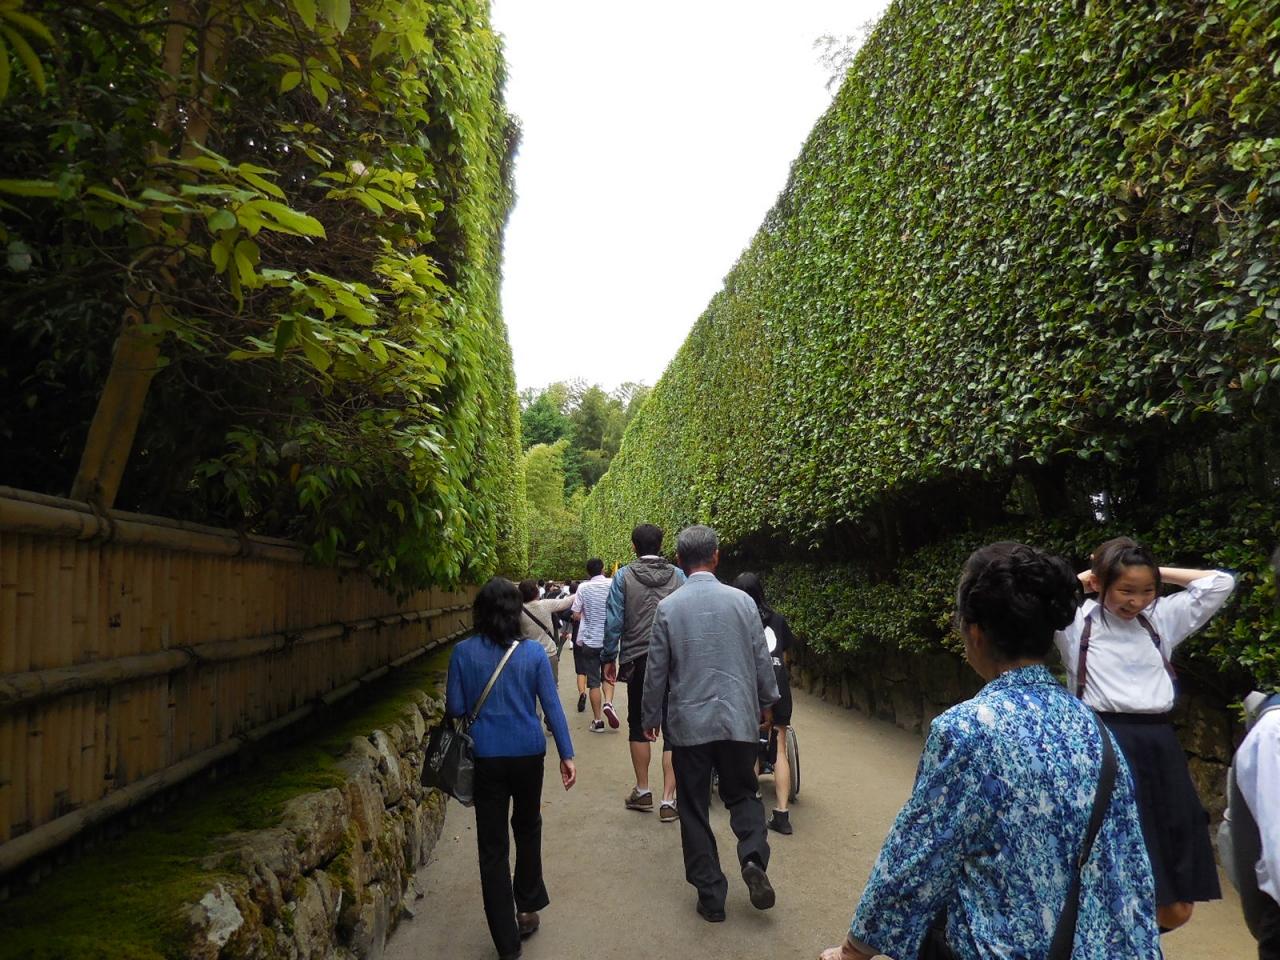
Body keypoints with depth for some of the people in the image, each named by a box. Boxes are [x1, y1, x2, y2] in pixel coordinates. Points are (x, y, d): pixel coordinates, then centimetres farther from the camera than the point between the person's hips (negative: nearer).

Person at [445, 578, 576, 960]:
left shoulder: (463, 652, -6)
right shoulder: (533, 652, -5)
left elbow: (455, 708, -3)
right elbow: (552, 706, -5)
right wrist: (567, 754, 0)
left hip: (486, 757, -1)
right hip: (528, 754, 1)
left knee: (493, 846, 7)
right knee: (528, 829, 24)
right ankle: (528, 910, 35)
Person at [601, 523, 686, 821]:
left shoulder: (623, 576, -5)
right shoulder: (678, 576, -1)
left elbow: (613, 621, -6)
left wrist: (609, 658, 4)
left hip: (637, 661, 0)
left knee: (638, 725, 16)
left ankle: (643, 791, 25)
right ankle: (668, 800, 4)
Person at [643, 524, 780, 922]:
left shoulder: (667, 607, -7)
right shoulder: (741, 601, -5)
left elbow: (656, 670, -2)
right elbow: (761, 659, 2)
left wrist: (652, 716, 12)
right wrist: (766, 702, 18)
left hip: (689, 724, -1)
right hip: (739, 719, 1)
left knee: (694, 811, 11)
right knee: (742, 794, 19)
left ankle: (711, 896, 16)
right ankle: (753, 856, -5)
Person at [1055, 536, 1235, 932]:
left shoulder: (1162, 617, 12)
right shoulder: (1077, 621, 0)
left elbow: (1221, 582, 13)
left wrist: (1157, 573, 10)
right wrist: (1081, 579, 1)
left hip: (1159, 747, 5)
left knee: (1176, 909, 11)